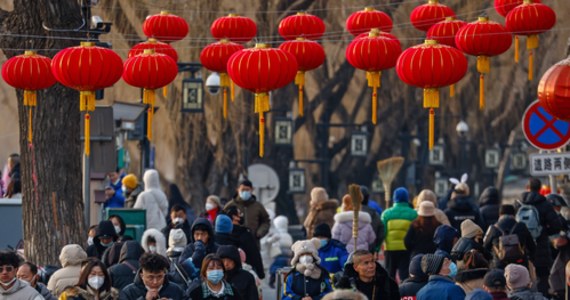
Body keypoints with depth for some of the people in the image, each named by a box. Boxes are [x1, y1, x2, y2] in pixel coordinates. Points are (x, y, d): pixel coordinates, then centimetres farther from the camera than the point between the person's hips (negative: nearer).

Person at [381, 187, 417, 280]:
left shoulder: (386, 213, -1)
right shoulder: (413, 214, -5)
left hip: (390, 249, 1)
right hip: (407, 248, -1)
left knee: (389, 276, 13)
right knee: (405, 275, -1)